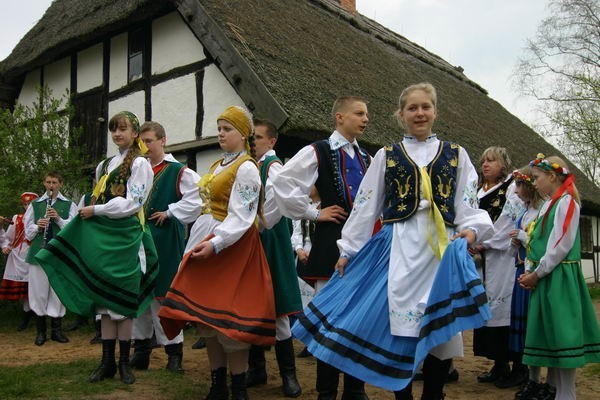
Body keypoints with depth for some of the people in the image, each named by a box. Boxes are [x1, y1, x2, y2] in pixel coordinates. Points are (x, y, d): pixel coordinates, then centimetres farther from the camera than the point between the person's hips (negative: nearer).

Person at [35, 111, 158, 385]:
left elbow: (131, 203, -11)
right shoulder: (105, 165, 18)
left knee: (122, 296, -3)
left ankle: (124, 362, 6)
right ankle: (107, 360, 11)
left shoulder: (139, 164, -2)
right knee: (103, 296, 5)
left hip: (125, 234, -6)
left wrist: (96, 211, -8)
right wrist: (89, 213, 6)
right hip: (101, 233, 6)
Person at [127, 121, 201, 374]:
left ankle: (174, 351, 10)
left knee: (164, 295, -2)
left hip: (165, 241, -5)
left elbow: (197, 197, -14)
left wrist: (170, 212, -12)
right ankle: (141, 350, 22)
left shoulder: (179, 172, -5)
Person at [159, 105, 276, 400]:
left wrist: (215, 244, -28)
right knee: (206, 316, 11)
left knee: (228, 318, -4)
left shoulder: (246, 168, -10)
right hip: (205, 241, 9)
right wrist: (200, 243, 14)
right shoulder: (217, 166, 17)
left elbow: (240, 218, -18)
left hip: (232, 246, -9)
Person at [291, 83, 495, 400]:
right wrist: (347, 249, 8)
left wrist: (471, 229, -11)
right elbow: (365, 205, 10)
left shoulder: (456, 154, 12)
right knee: (400, 324, -1)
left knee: (442, 326, 1)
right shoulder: (386, 156, 10)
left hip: (443, 247, 1)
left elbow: (468, 204, 9)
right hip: (399, 248, -1)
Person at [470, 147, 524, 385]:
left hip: (504, 257, -7)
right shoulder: (479, 192, 18)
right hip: (483, 260, 7)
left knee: (506, 308, -7)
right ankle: (499, 365, 17)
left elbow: (511, 222, -11)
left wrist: (484, 244, -13)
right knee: (488, 308, 7)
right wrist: (473, 244, 0)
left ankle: (519, 366, 4)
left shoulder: (513, 189, -1)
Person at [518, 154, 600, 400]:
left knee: (563, 331, -5)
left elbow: (561, 245, -17)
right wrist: (530, 271, 4)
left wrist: (536, 273, -13)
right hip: (544, 278, 9)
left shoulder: (566, 202, -10)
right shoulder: (549, 204, 16)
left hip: (560, 277, -9)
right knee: (549, 332, 14)